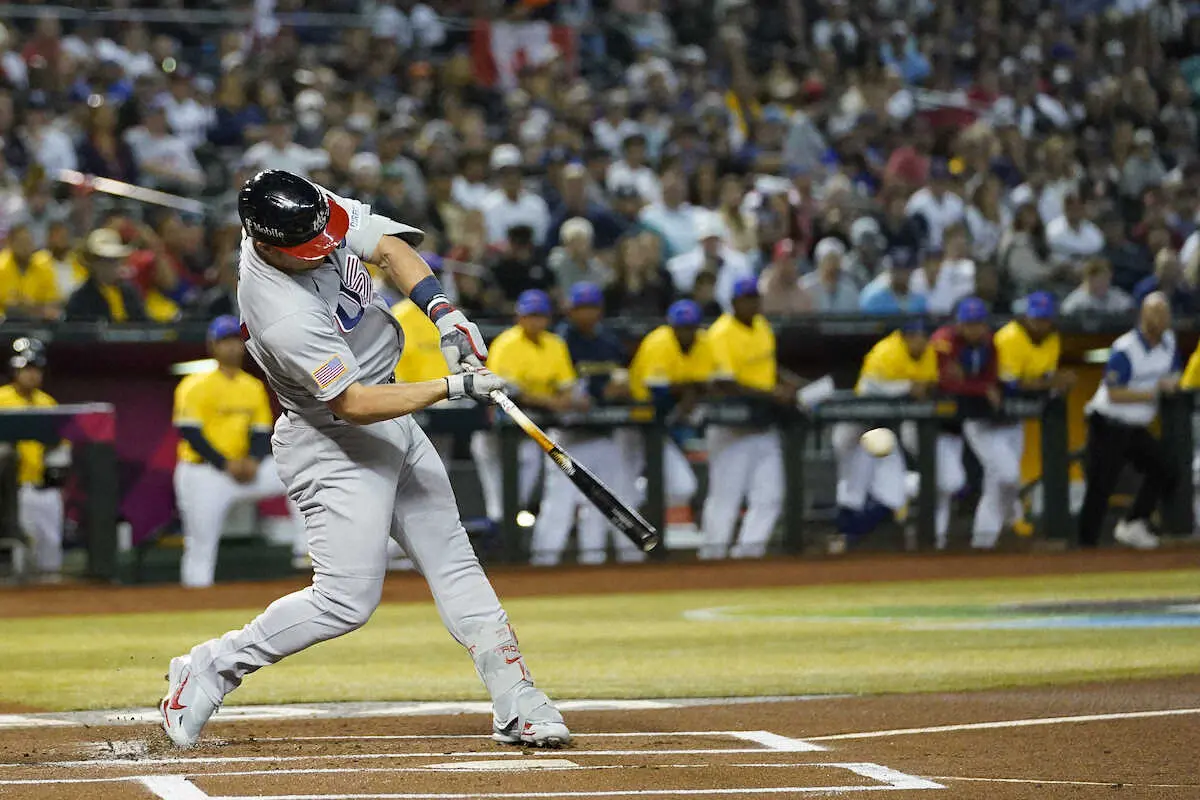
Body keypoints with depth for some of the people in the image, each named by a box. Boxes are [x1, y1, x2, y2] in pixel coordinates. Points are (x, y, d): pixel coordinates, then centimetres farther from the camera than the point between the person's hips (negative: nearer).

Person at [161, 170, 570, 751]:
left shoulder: (314, 212, -12)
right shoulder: (281, 312, -34)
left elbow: (388, 246, -1)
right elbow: (353, 404, -30)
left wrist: (442, 311, -16)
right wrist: (452, 387, -31)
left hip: (394, 424, 9)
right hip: (333, 445, -9)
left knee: (453, 562, 7)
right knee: (346, 601, -9)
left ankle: (516, 705, 9)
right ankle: (209, 669, 5)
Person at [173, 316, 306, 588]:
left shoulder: (253, 387, 10)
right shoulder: (196, 386, -8)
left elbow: (262, 433, 10)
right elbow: (189, 433, -15)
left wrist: (254, 461, -12)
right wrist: (226, 464, -20)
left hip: (243, 471, 6)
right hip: (202, 473, -5)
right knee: (201, 545, -10)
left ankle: (305, 551, -8)